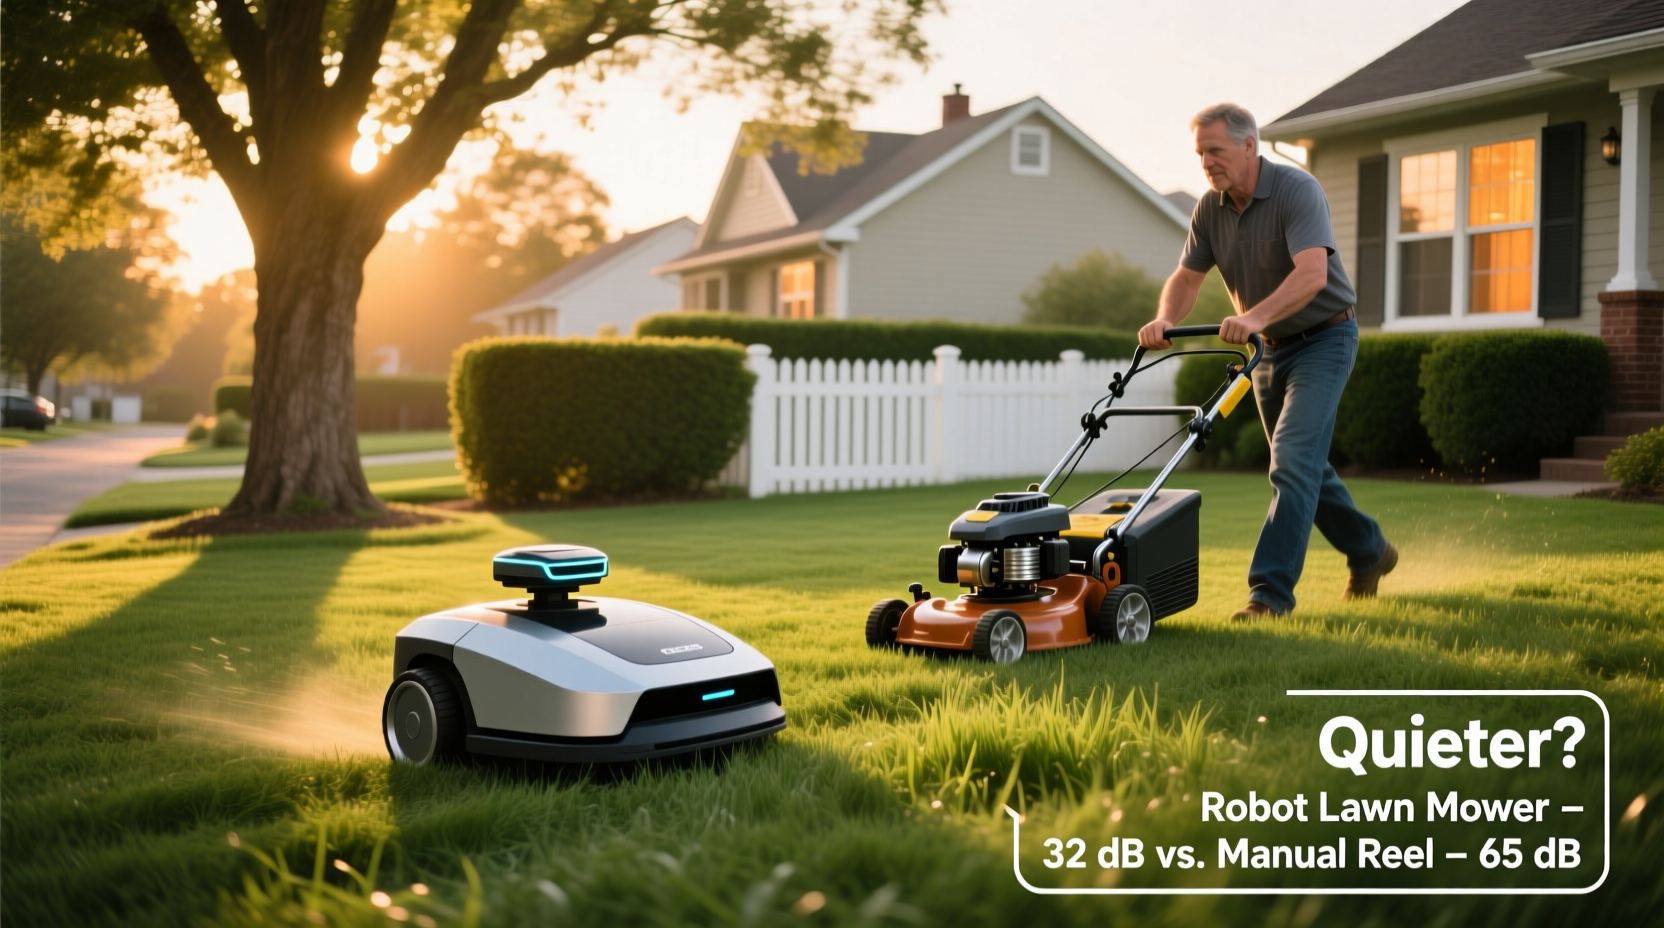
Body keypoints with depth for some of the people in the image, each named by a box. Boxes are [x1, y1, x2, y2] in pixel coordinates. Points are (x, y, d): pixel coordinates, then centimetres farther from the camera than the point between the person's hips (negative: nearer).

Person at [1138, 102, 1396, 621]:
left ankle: (1270, 590, -17)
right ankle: (1368, 552, 36)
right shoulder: (1210, 208, -3)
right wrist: (1165, 320, -24)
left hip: (1323, 339, -8)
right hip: (1269, 346, 8)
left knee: (1293, 460, -18)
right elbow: (1187, 276, -2)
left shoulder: (1297, 190, -24)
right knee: (1303, 465, 16)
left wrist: (1255, 316, -52)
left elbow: (1312, 273, -37)